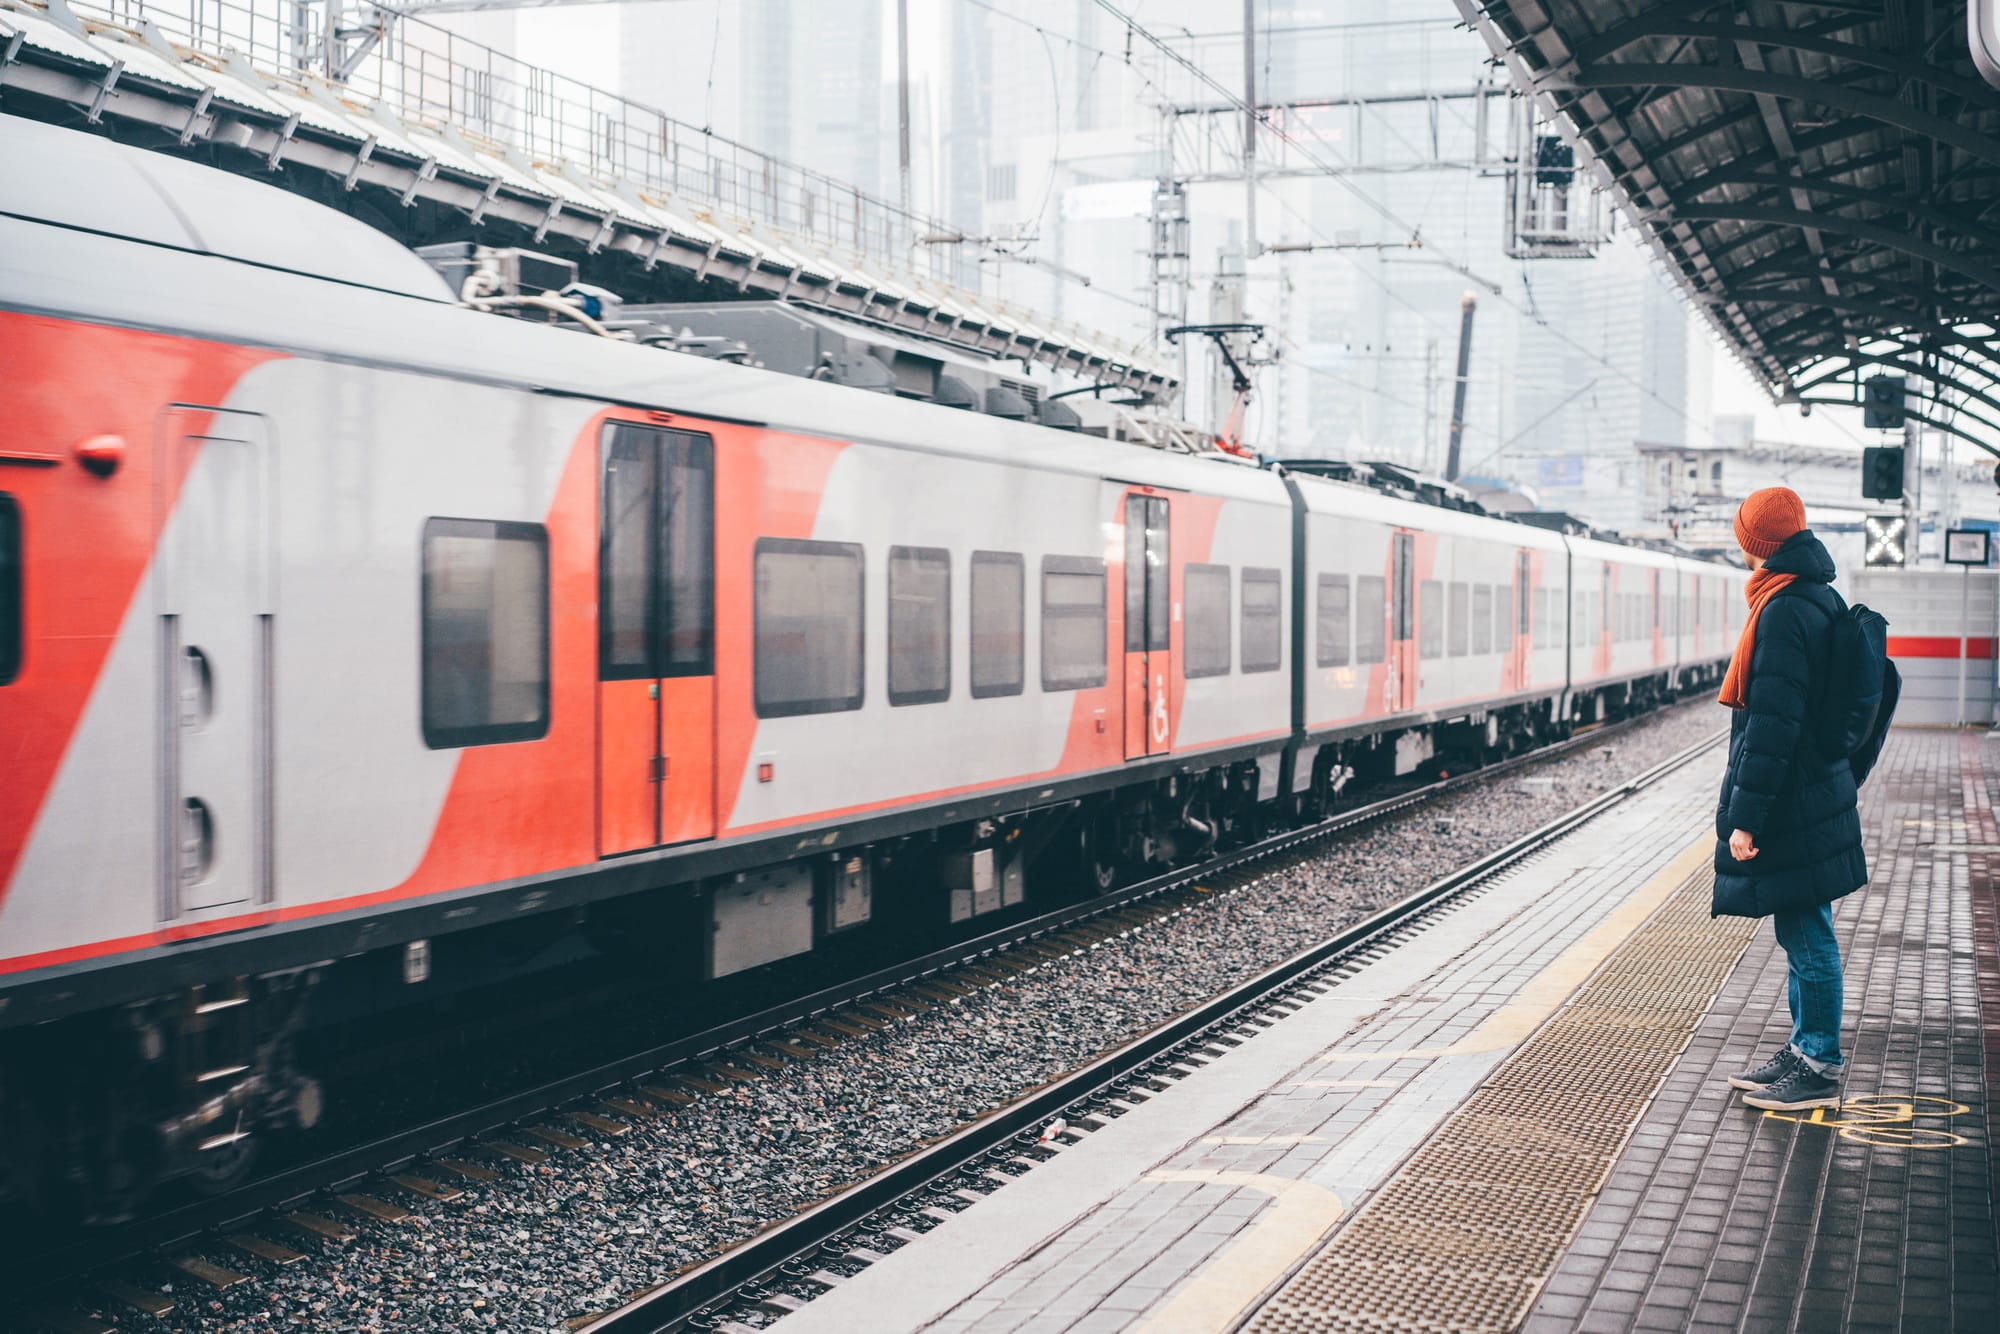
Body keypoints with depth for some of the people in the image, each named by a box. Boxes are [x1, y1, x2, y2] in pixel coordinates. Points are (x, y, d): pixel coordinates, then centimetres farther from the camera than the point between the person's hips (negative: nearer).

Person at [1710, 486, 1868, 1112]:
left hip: (1792, 804, -10)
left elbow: (1773, 724, -22)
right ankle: (1805, 1049, 27)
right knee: (1804, 932, 17)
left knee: (1806, 935, -1)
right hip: (1815, 795, 10)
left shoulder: (1784, 611, -19)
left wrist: (1744, 817, -20)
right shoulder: (1820, 599, 11)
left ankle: (1819, 1069, 7)